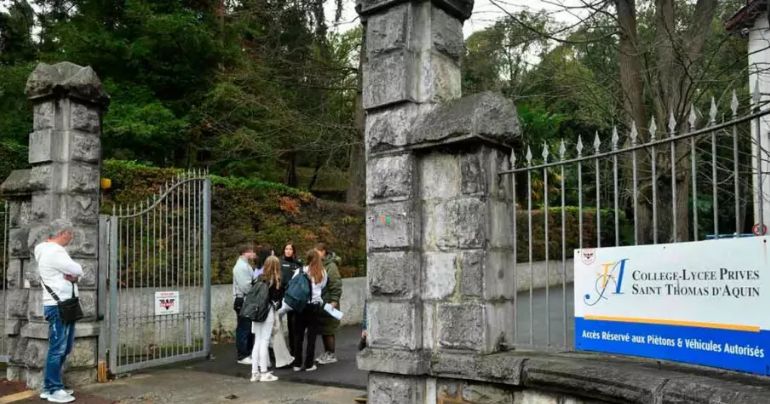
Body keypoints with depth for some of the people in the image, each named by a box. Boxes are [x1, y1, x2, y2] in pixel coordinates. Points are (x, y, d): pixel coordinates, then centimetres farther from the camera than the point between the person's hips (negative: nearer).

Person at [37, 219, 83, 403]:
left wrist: (73, 276, -6)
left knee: (64, 349, 14)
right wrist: (74, 273, 3)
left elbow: (77, 273, 14)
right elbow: (77, 269, -17)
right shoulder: (53, 251, -14)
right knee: (57, 349, -6)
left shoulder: (54, 250, 19)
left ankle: (50, 386, 22)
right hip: (58, 306, -11)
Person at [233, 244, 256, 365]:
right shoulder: (241, 266, -14)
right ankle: (242, 356, 3)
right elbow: (245, 286, -21)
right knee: (243, 329, -3)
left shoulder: (246, 265, 16)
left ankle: (248, 353, 23)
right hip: (243, 301, -10)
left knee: (249, 329, 14)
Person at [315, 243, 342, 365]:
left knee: (328, 330, -1)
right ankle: (326, 353, 25)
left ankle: (331, 355, 9)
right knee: (322, 329, 14)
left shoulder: (331, 266, -13)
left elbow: (336, 284, -17)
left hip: (328, 303, -8)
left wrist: (334, 300, -21)